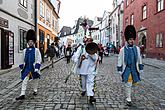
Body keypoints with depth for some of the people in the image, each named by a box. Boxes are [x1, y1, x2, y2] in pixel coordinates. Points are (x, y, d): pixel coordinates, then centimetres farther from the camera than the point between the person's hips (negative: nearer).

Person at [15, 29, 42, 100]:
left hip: (34, 68, -1)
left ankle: (35, 91, 34)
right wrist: (21, 68, 9)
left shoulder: (36, 50, -4)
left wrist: (37, 68, -15)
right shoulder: (25, 50, 4)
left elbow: (38, 60, -7)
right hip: (27, 68, 2)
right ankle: (22, 95, -1)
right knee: (24, 81, -4)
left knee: (35, 80, 14)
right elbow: (22, 60, 11)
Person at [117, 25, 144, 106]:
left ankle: (127, 92, 42)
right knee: (128, 84, -1)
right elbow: (120, 60, -3)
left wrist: (140, 68, 10)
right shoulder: (123, 49, -6)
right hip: (127, 70, -4)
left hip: (135, 69, 4)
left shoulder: (137, 48, 4)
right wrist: (119, 70, -5)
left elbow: (139, 59, 10)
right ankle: (128, 99, 10)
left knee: (133, 82, 15)